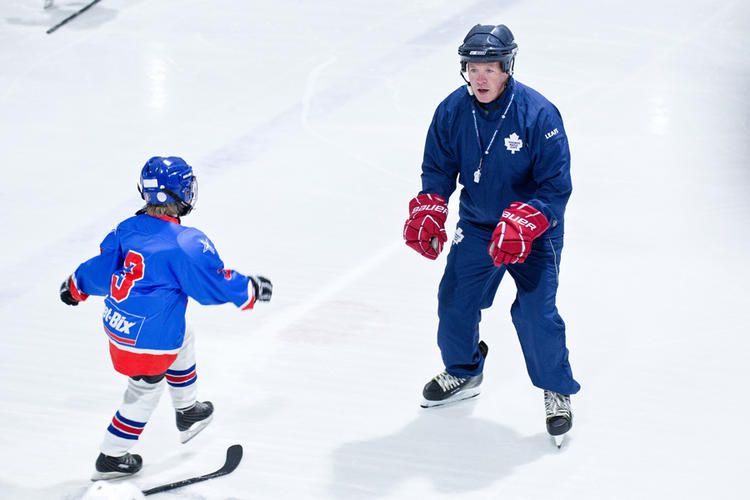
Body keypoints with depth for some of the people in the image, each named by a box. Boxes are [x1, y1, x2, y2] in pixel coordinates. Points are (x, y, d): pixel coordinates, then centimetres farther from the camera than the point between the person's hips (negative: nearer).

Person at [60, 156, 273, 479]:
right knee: (144, 393, 15)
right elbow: (215, 285, -16)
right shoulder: (187, 244, -26)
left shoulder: (126, 230, -5)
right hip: (148, 339, -7)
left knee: (182, 343, 31)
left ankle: (187, 413, 47)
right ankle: (110, 459, 29)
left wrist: (76, 286, 28)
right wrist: (251, 289, 1)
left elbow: (101, 270, 8)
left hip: (117, 322, 7)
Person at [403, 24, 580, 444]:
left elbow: (556, 185, -22)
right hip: (476, 225, 5)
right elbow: (438, 169, 3)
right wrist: (428, 212, -13)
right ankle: (463, 373, 34)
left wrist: (522, 225, -33)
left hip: (534, 232, -5)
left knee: (536, 313, -13)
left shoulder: (538, 114, -24)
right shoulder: (452, 111, -10)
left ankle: (557, 391, 9)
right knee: (455, 301, 6)